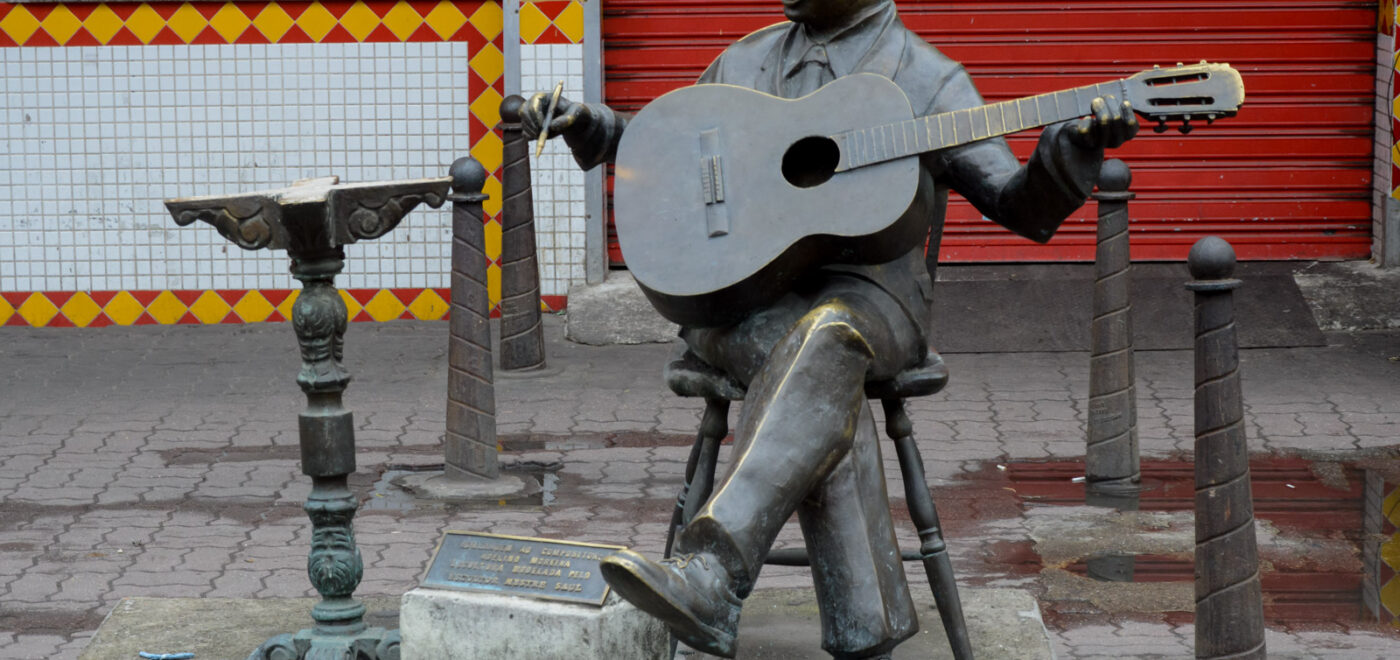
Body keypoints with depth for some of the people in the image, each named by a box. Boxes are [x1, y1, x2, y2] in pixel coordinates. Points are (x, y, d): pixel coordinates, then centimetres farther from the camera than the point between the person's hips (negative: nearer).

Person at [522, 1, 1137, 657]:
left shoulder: (926, 79, 7)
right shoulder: (747, 61, 17)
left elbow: (1021, 208, 2)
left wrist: (1072, 148, -17)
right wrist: (587, 122, 12)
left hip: (866, 290, -2)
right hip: (739, 291, 2)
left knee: (827, 335, -40)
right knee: (832, 398, -33)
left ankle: (709, 575, -54)